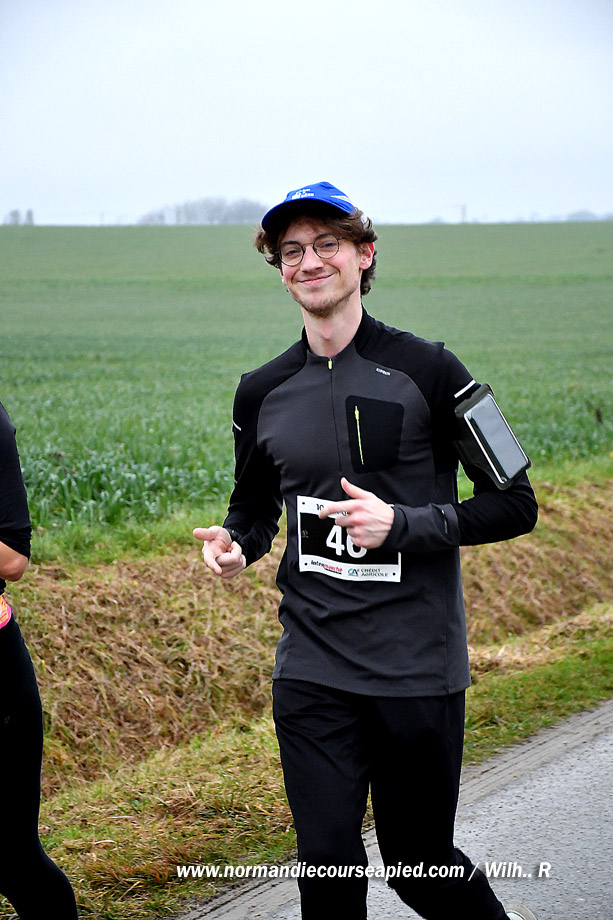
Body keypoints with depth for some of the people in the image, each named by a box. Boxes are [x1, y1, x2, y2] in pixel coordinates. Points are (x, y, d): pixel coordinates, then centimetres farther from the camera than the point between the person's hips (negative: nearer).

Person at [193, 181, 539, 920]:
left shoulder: (425, 372, -5)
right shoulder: (262, 393, 6)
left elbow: (515, 504, -4)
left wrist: (403, 524, -17)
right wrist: (235, 543, -4)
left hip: (418, 668, -3)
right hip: (312, 672, 3)